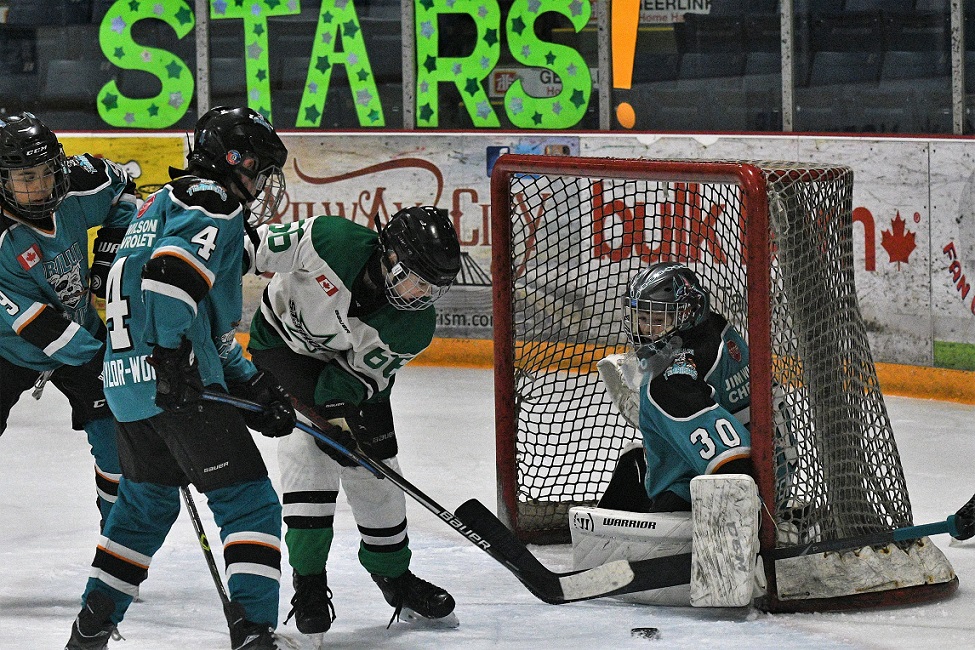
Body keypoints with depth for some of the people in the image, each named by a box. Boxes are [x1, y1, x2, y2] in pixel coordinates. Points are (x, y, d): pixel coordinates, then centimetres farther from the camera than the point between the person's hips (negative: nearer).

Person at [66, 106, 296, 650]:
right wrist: (172, 357, -28)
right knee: (249, 501, -7)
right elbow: (171, 270, -24)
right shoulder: (209, 199, -4)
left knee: (148, 501, 25)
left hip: (127, 381, 10)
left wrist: (250, 384, 22)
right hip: (173, 380, -10)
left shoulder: (166, 204, 28)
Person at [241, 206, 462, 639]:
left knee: (376, 467, 5)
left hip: (348, 365, 4)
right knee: (309, 449, -19)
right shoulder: (333, 241, -35)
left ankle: (394, 576, 25)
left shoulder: (416, 327, -24)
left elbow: (361, 375, -18)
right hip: (283, 340, -4)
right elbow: (251, 248, -24)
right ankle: (308, 583, -9)